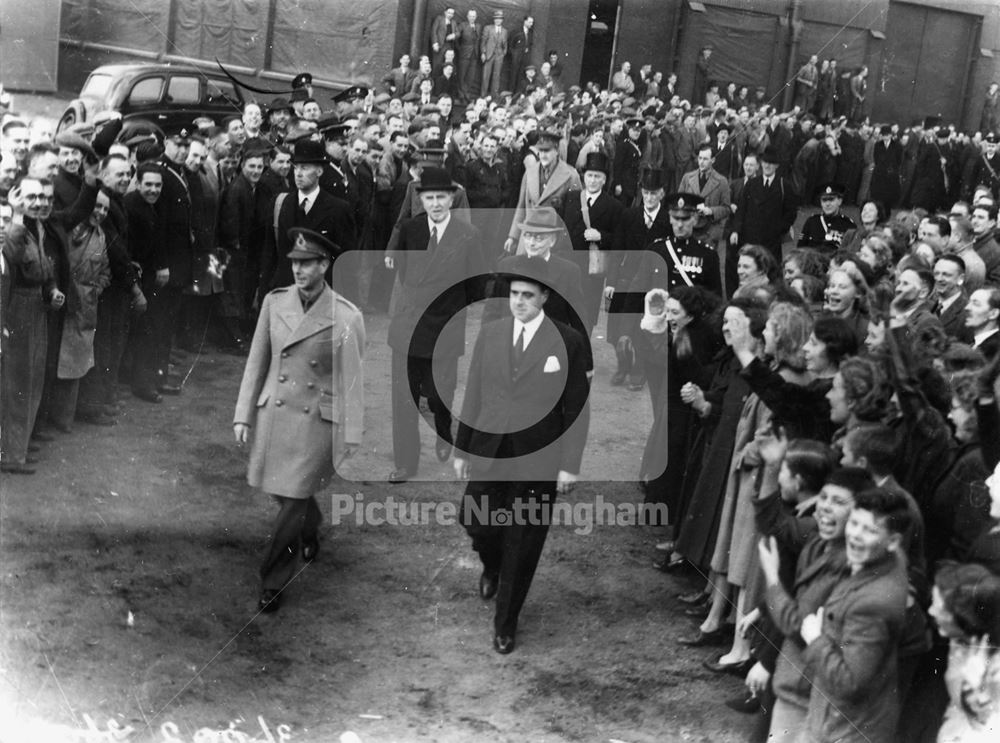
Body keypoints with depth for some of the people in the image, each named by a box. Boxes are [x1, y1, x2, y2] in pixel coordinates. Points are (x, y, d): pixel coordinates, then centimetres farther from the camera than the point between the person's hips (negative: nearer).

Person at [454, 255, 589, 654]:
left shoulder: (568, 342, -6)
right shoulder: (489, 334, 3)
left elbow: (577, 407, -4)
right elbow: (473, 396, 8)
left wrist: (570, 466, -7)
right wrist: (462, 449, 9)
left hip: (538, 459, -3)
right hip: (488, 452, 3)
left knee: (522, 545, 5)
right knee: (476, 524, 8)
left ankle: (506, 621, 23)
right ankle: (492, 567, 44)